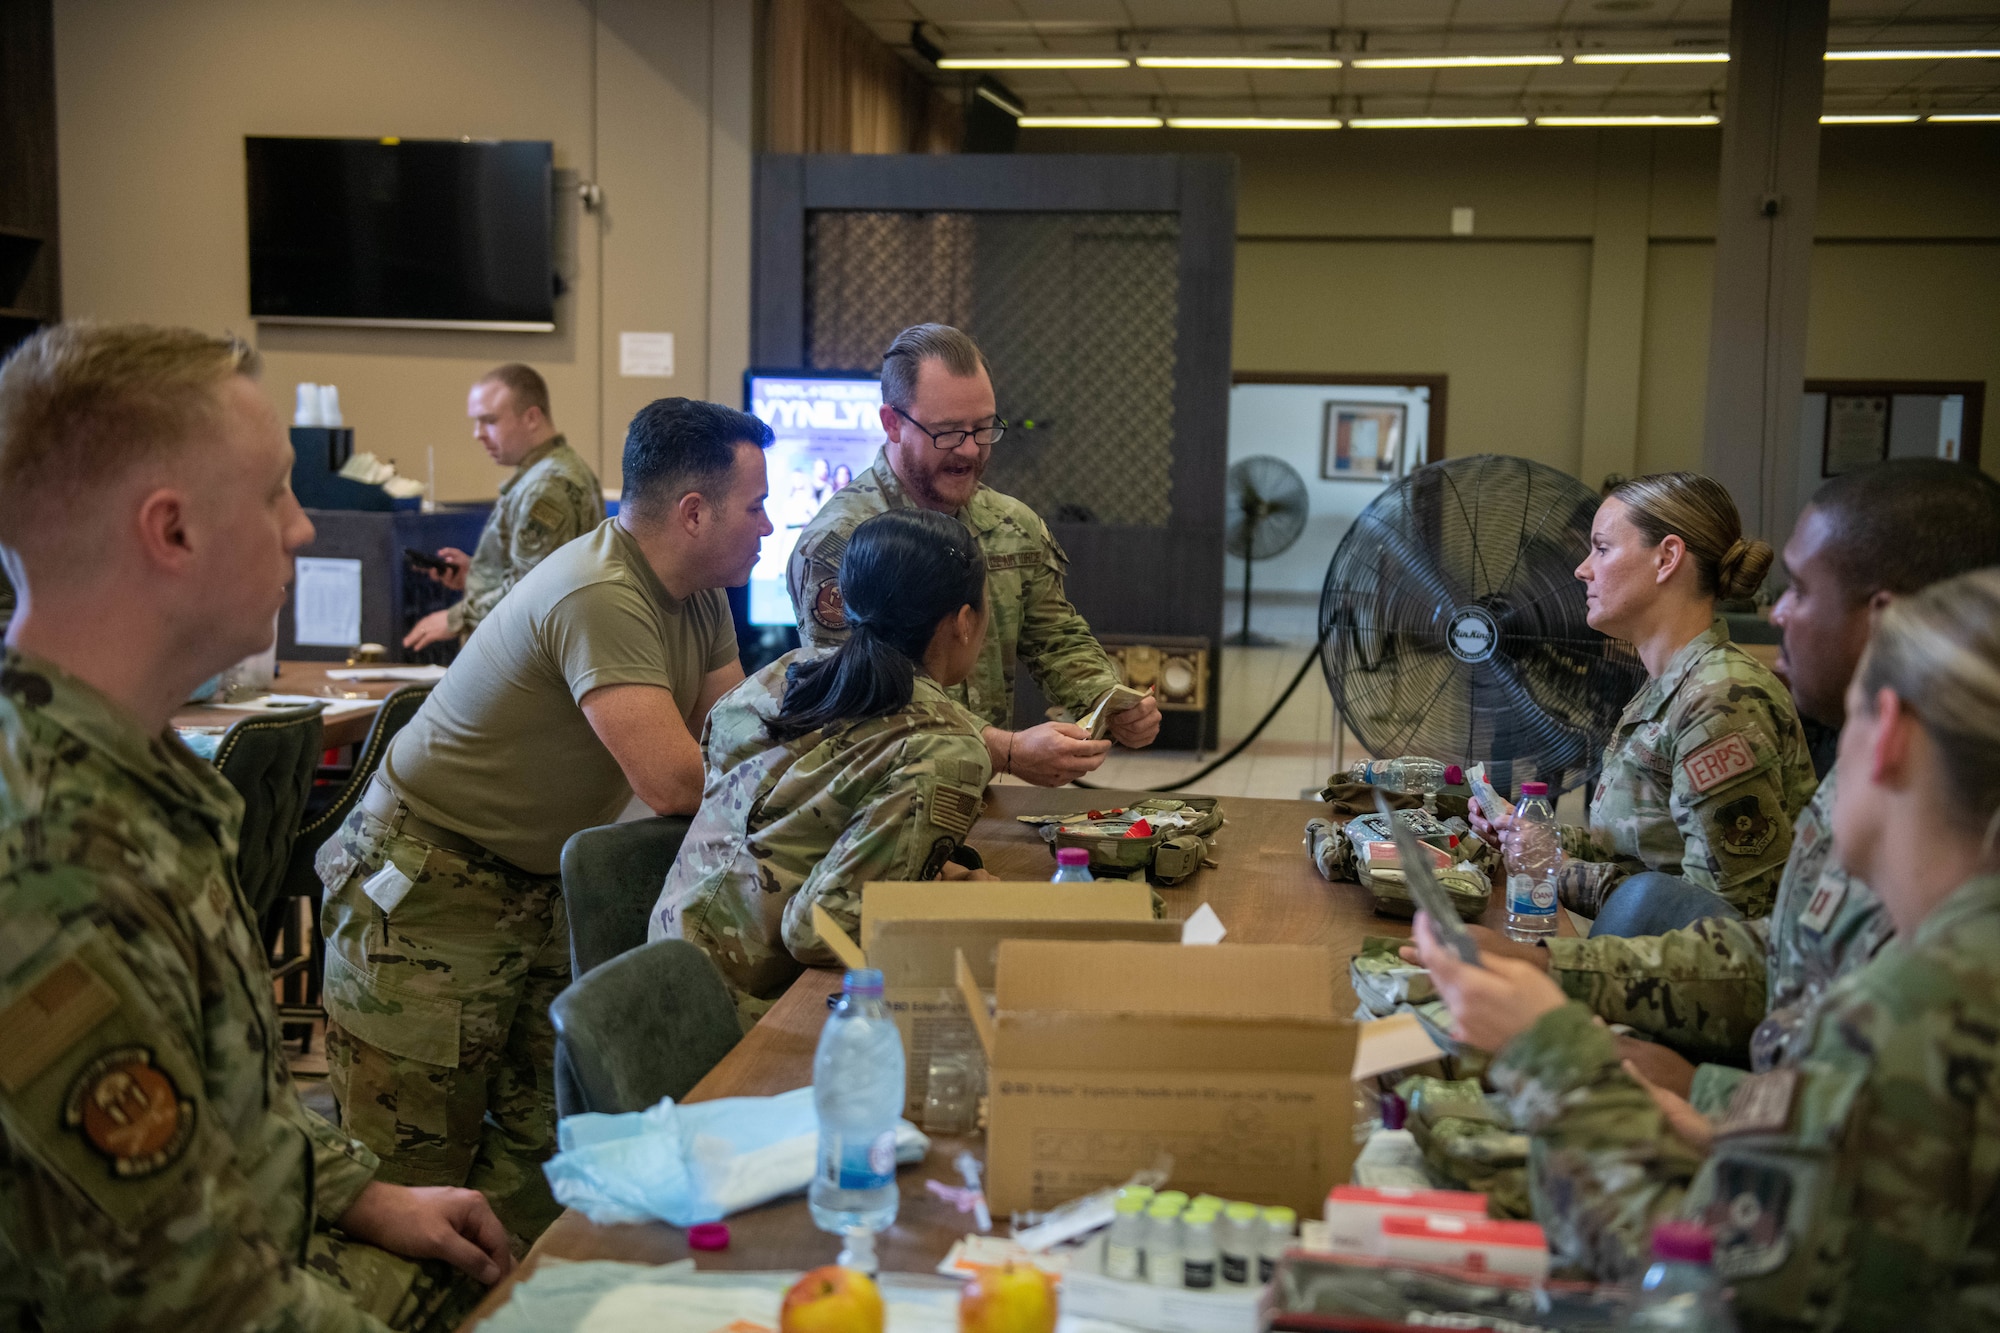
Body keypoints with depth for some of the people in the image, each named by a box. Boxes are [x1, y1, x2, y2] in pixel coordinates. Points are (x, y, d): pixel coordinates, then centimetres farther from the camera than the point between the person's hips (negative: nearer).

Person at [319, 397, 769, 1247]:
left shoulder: (699, 599, 5)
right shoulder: (600, 599, -27)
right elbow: (673, 778, -33)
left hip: (539, 884, 9)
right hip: (428, 888, -9)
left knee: (541, 1143, 10)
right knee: (416, 1166, -1)